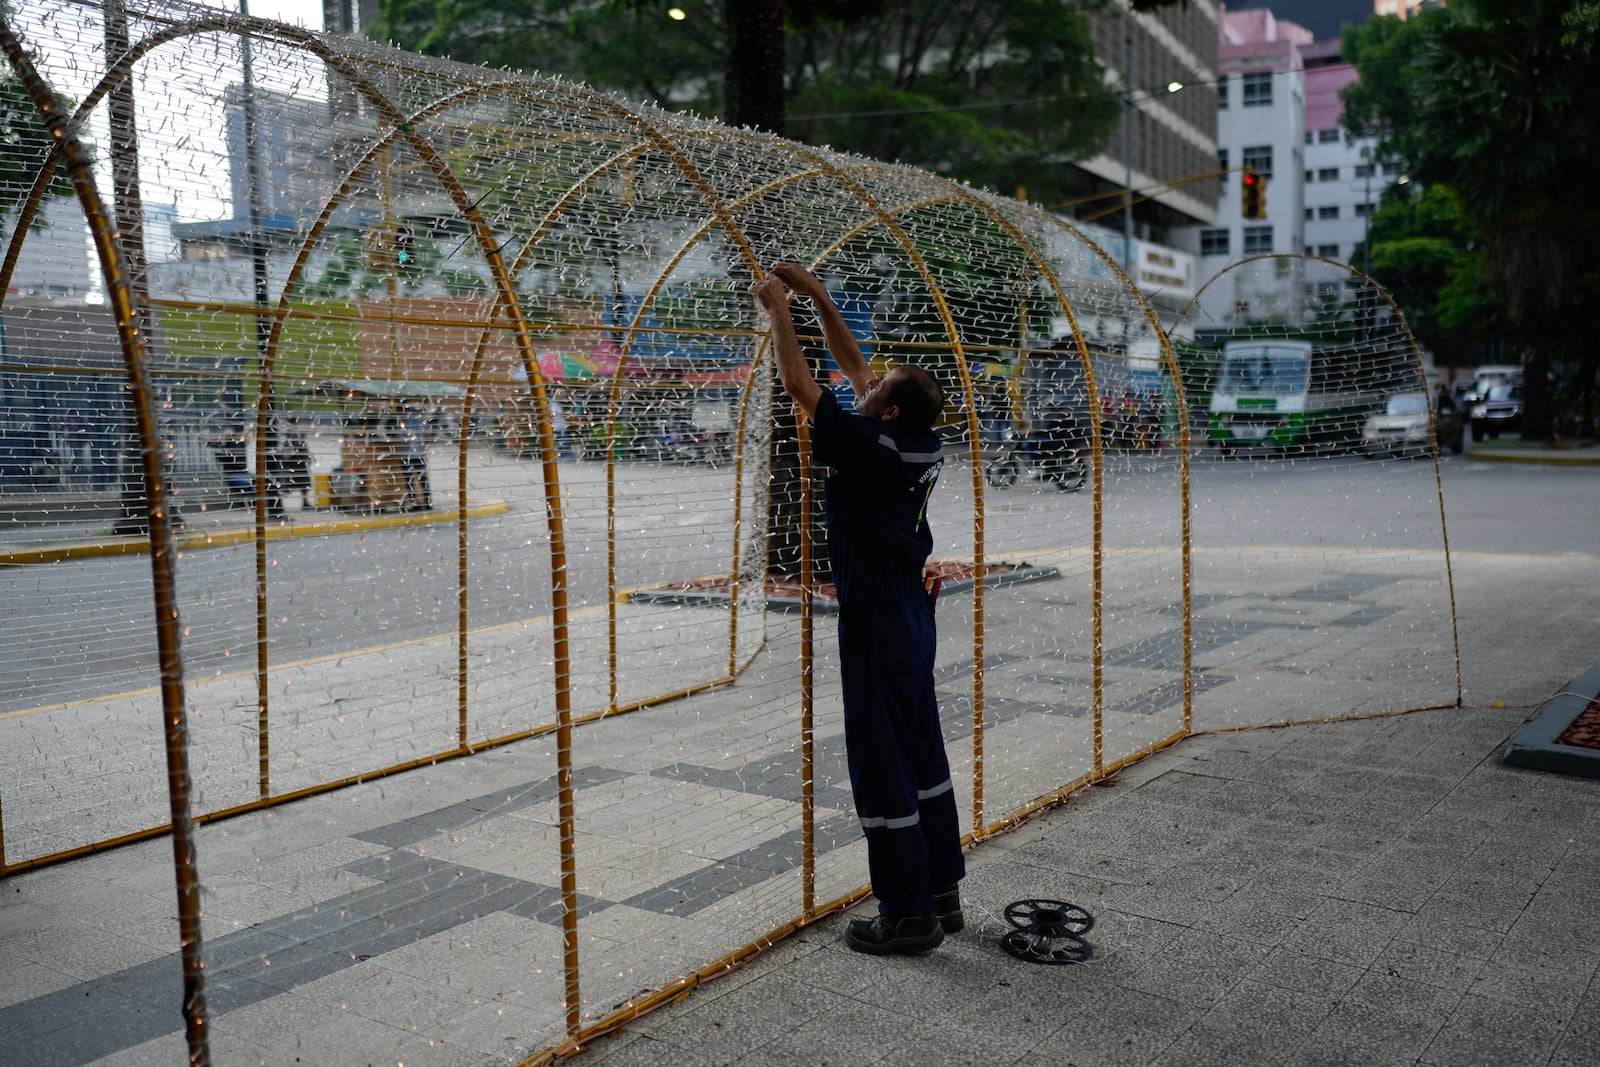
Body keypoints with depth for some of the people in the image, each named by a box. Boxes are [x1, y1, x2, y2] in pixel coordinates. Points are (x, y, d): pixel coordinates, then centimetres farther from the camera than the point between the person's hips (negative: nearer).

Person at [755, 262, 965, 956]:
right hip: (912, 614, 9)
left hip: (876, 624, -9)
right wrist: (819, 298, 15)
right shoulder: (922, 447, 4)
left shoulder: (869, 448, -18)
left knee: (882, 767, -1)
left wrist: (778, 309, 0)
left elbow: (797, 382, -12)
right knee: (922, 755, 15)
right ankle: (941, 894, 25)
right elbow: (851, 364, 14)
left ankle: (908, 915, 6)